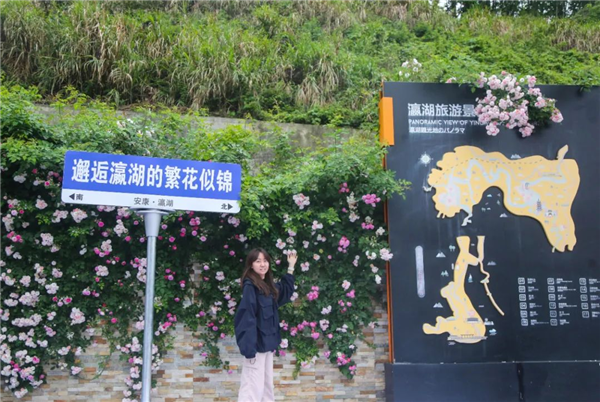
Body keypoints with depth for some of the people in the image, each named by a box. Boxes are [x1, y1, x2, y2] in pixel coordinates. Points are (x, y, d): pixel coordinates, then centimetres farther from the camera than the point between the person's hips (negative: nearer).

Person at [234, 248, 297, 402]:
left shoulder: (268, 286, 10)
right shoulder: (250, 286, -15)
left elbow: (287, 291, 29)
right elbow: (247, 318, -20)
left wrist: (291, 266, 25)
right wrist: (249, 348, -24)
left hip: (267, 343, 9)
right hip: (256, 344, -9)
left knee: (267, 386, 17)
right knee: (253, 388, -8)